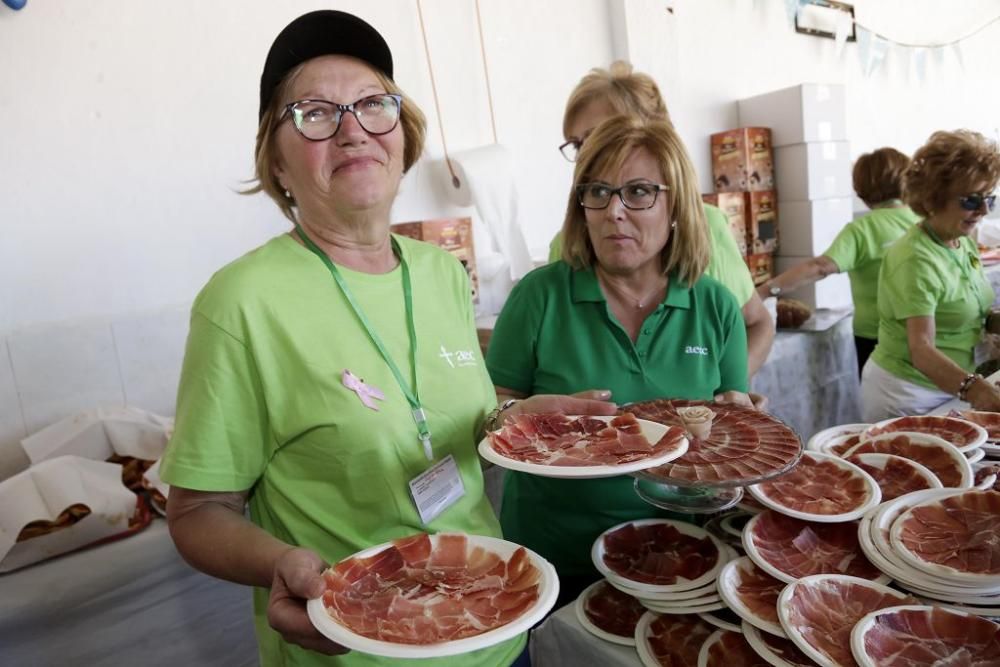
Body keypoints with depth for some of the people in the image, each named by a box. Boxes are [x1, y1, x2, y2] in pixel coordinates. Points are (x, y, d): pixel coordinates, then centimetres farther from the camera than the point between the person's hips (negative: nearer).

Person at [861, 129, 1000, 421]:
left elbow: (972, 315, 14)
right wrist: (972, 388, -47)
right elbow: (922, 350, -32)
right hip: (905, 394, -8)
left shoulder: (965, 244, 2)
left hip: (947, 386, 8)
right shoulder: (915, 259, -24)